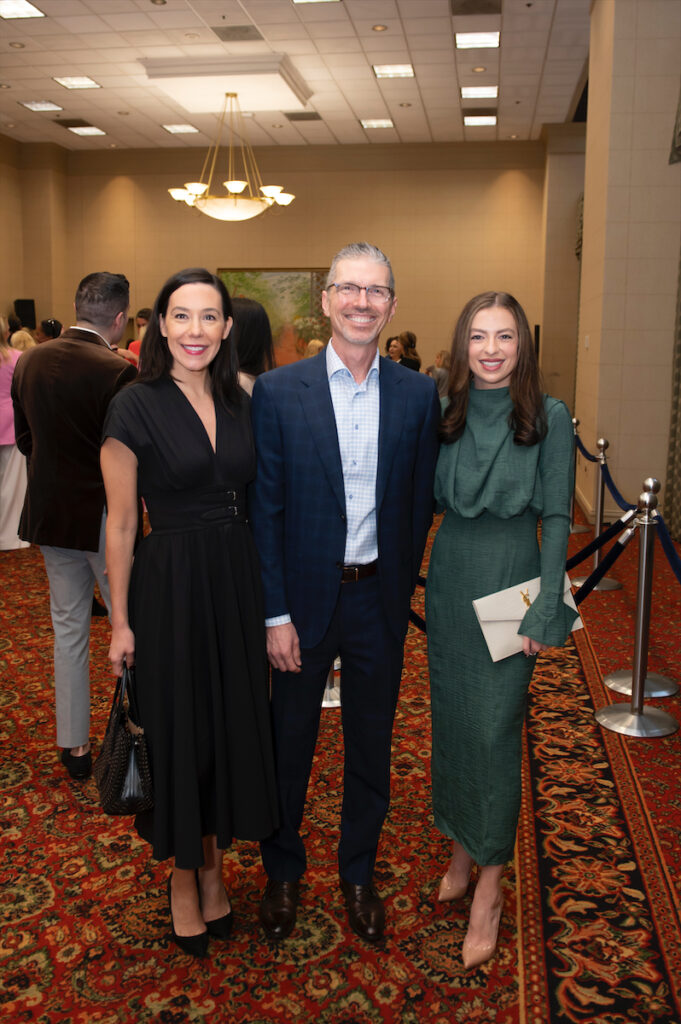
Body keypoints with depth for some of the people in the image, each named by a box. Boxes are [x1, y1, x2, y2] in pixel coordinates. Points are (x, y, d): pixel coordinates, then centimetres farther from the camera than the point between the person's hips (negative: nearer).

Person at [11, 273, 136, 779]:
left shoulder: (29, 362, 1)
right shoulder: (117, 372, -19)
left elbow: (25, 438, 10)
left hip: (49, 512, 6)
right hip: (104, 515, -6)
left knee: (68, 627, 15)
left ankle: (74, 745, 24)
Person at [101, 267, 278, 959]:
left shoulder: (238, 402, 5)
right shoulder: (135, 407, -10)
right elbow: (121, 525, -7)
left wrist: (266, 599, 8)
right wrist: (120, 622, -7)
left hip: (238, 584, 5)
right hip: (170, 588, -5)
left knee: (232, 725, 14)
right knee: (179, 732, 9)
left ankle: (214, 867, 37)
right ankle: (182, 877, 32)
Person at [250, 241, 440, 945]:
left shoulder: (417, 395, -1)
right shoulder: (277, 392, -8)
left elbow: (419, 504, 4)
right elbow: (264, 510, -8)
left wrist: (400, 589, 3)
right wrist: (275, 614, -10)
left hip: (380, 601, 2)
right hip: (304, 597, -1)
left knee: (370, 747, 16)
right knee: (290, 742, 15)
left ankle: (358, 873, 39)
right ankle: (283, 870, 39)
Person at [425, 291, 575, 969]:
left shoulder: (549, 418, -8)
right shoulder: (445, 416, 2)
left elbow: (557, 518, -8)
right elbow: (428, 501, 9)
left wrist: (547, 607, -12)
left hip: (511, 584, -4)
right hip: (448, 582, 4)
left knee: (495, 728, 0)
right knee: (450, 719, 13)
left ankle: (490, 884, 15)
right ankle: (460, 848, 33)